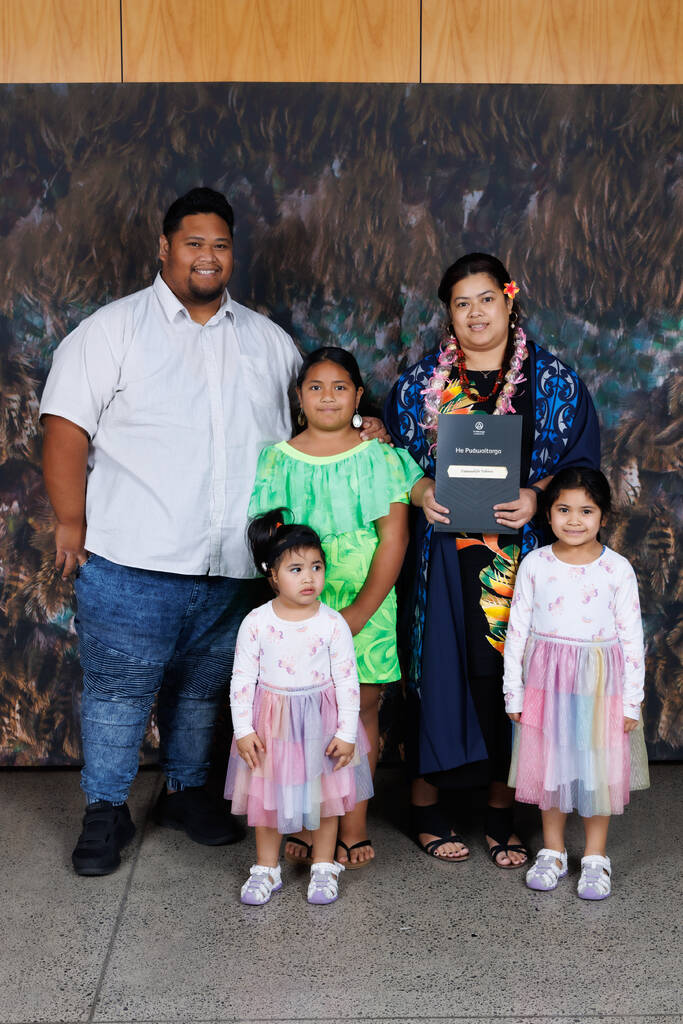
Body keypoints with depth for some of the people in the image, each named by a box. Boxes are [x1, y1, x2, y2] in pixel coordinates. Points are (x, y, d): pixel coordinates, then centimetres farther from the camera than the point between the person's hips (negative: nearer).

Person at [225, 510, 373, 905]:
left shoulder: (333, 623, -11)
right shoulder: (256, 623, -9)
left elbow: (348, 680, -6)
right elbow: (242, 679, -3)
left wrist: (347, 733, -8)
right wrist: (243, 730, -7)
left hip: (322, 721, 0)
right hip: (272, 722, 1)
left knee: (325, 794, 12)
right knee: (268, 796, 11)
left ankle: (324, 867, 30)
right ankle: (267, 869, 29)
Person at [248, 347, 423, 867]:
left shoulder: (380, 458, 1)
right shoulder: (278, 460, 5)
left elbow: (393, 540, -5)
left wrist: (356, 614, -13)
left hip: (367, 604, 0)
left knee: (361, 707, 4)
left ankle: (354, 827, 16)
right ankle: (305, 824, 17)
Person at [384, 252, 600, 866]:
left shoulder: (555, 382, 7)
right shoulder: (420, 383, 9)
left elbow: (580, 463, 4)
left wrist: (536, 497, -13)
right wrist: (421, 492, -10)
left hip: (523, 554, 0)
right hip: (444, 552, 0)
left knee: (510, 674, 2)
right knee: (440, 670, 1)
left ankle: (502, 809, 17)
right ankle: (426, 805, 16)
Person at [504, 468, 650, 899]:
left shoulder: (618, 569, -6)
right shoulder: (535, 565, -4)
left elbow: (632, 637, -3)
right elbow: (517, 630, 0)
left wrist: (632, 701, -3)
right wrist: (514, 693, 0)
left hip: (600, 682, -1)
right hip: (547, 680, 1)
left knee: (599, 768, 7)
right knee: (549, 765, 11)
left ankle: (596, 857, 24)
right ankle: (553, 851, 28)